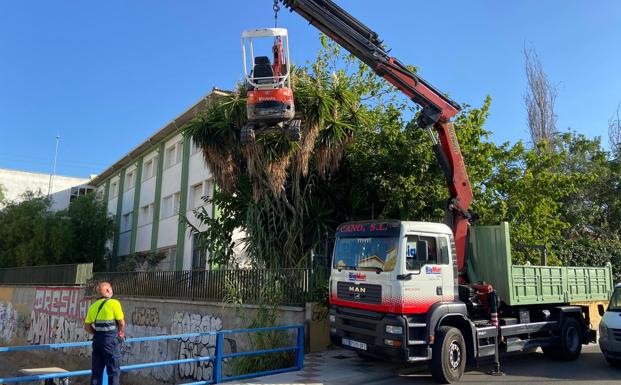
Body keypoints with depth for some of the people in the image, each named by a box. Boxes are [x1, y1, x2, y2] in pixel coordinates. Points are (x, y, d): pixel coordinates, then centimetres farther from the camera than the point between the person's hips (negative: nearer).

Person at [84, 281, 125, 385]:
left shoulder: (93, 306, 9)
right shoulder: (114, 303, -9)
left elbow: (87, 327, 8)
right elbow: (121, 323, -9)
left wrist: (97, 333, 15)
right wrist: (121, 334, 8)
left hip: (97, 339, 6)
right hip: (111, 339, -6)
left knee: (96, 370, 13)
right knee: (114, 370, 3)